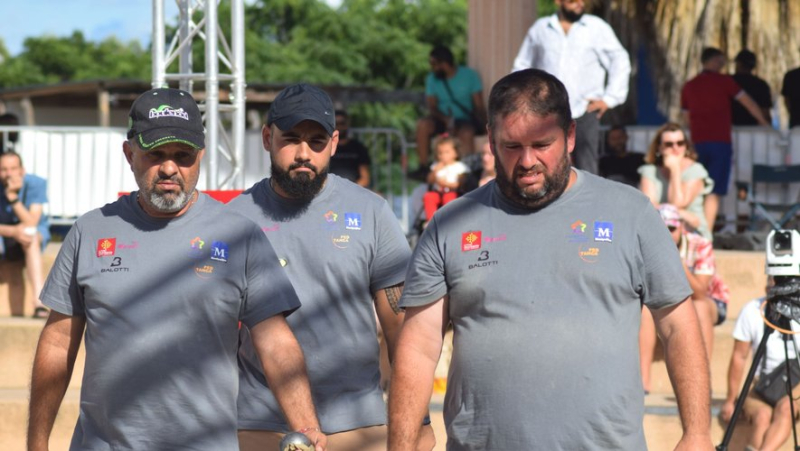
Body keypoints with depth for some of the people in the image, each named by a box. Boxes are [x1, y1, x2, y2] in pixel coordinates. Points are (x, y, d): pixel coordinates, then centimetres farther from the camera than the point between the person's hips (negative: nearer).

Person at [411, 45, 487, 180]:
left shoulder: (470, 76, -3)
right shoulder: (432, 79, 6)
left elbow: (479, 106, -5)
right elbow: (432, 107, -1)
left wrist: (484, 125, -23)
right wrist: (446, 119, -22)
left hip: (465, 120, -3)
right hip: (442, 119, 3)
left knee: (466, 133, -38)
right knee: (423, 124, -29)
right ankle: (423, 167, -26)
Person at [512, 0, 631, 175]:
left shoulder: (597, 27, 5)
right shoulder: (540, 29, 10)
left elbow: (620, 61, 7)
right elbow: (522, 65, 17)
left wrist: (609, 98, 0)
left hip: (585, 113, -1)